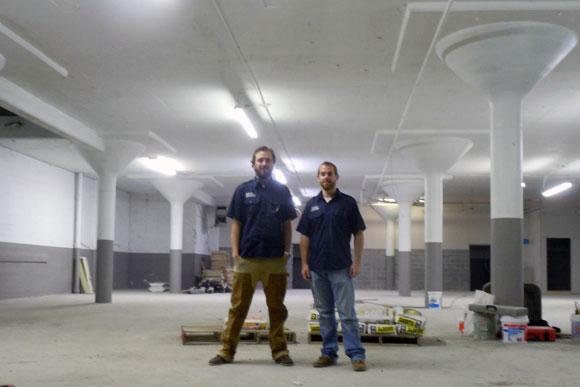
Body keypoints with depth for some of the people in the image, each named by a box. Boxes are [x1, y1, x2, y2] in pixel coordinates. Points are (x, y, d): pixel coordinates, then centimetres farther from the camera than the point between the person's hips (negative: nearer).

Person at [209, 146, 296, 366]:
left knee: (277, 307, 7)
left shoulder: (282, 191, 9)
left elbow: (287, 225, 10)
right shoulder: (243, 190, 7)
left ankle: (279, 350, 15)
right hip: (246, 257, -1)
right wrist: (235, 251, -4)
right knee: (238, 306, 2)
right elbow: (236, 223, 5)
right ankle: (227, 350, 8)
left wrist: (287, 250, 0)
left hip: (275, 259, 1)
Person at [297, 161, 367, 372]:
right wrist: (304, 263, 2)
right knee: (324, 313, 9)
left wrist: (357, 262, -6)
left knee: (347, 313, -5)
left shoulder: (348, 203, 2)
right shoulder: (312, 204, 10)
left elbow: (358, 234, 2)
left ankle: (356, 354, -1)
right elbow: (305, 236, 10)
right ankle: (329, 353, 16)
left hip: (341, 267, -3)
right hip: (317, 268, 3)